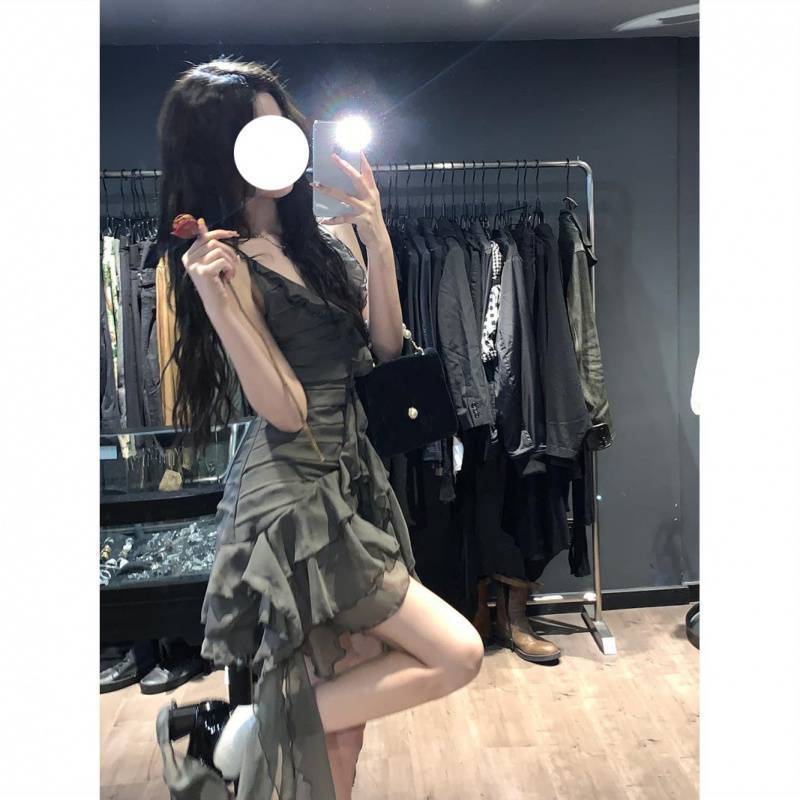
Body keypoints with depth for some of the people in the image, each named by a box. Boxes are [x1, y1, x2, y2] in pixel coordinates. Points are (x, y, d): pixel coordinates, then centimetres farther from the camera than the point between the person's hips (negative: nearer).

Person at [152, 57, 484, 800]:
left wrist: (377, 241, -8)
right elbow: (286, 408, -17)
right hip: (293, 496, -7)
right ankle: (247, 735, 6)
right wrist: (216, 299, -26)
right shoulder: (228, 264, -11)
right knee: (456, 654, -4)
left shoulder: (329, 236, 8)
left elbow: (385, 348, 2)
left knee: (352, 692, 13)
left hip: (352, 478, 7)